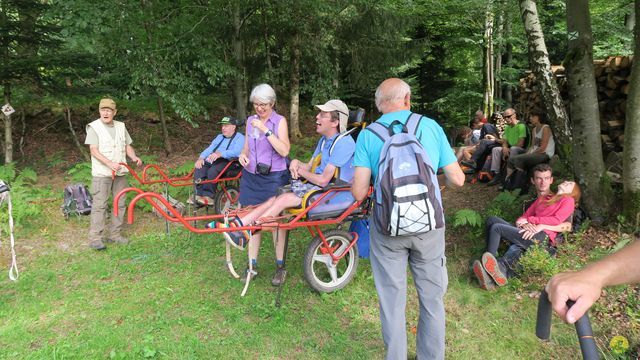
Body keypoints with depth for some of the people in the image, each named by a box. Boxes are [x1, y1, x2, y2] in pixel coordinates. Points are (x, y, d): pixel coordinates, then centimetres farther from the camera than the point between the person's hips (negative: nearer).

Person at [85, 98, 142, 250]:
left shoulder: (121, 126, 11)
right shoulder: (94, 127, -5)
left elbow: (127, 146, 15)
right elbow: (94, 151, -14)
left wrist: (133, 157, -7)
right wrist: (110, 163, -26)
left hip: (120, 173, 6)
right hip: (101, 173, -6)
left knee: (120, 204, 9)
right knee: (100, 205, -6)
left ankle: (115, 234, 20)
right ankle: (95, 238, 1)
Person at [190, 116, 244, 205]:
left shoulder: (240, 138, 3)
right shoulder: (219, 137, 29)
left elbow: (237, 152, -17)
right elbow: (209, 149, 16)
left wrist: (220, 153, -31)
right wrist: (201, 158, -5)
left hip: (228, 162, -7)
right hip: (213, 160, 7)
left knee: (212, 171, -34)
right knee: (199, 168, -22)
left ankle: (208, 196, -27)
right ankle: (198, 194, -24)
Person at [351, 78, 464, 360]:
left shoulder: (368, 135, -3)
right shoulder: (431, 126, 0)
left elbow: (358, 193, -9)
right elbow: (457, 179, 3)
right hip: (429, 224, 1)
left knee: (392, 302, 13)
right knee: (432, 298, 18)